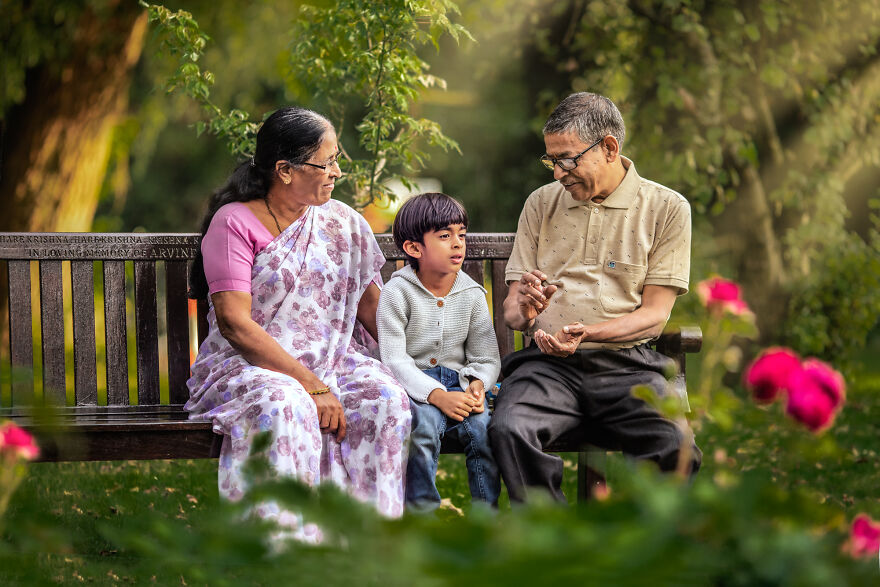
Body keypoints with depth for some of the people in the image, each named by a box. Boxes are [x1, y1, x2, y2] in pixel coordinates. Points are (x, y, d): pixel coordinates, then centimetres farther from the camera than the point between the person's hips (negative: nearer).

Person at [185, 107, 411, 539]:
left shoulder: (344, 223, 12)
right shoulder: (234, 223, -6)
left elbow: (372, 306, 16)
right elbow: (235, 324, -15)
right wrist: (312, 385, -21)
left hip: (335, 363, 5)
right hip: (250, 367, -5)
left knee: (387, 400, -26)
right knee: (284, 406, -38)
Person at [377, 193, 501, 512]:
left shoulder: (472, 293, 6)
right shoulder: (398, 293, -6)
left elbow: (487, 357, 6)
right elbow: (395, 359, -13)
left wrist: (477, 385, -18)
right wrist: (438, 396, -27)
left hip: (457, 383, 3)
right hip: (413, 386, -3)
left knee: (482, 424, -25)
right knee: (426, 421, -34)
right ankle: (422, 508, -20)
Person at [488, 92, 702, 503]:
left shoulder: (666, 208, 7)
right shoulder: (542, 203, 16)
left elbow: (654, 315, 1)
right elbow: (511, 308, 17)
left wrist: (584, 332, -16)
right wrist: (525, 311, -9)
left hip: (627, 364, -2)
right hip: (547, 362, 2)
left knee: (677, 453, -31)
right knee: (510, 431, -33)